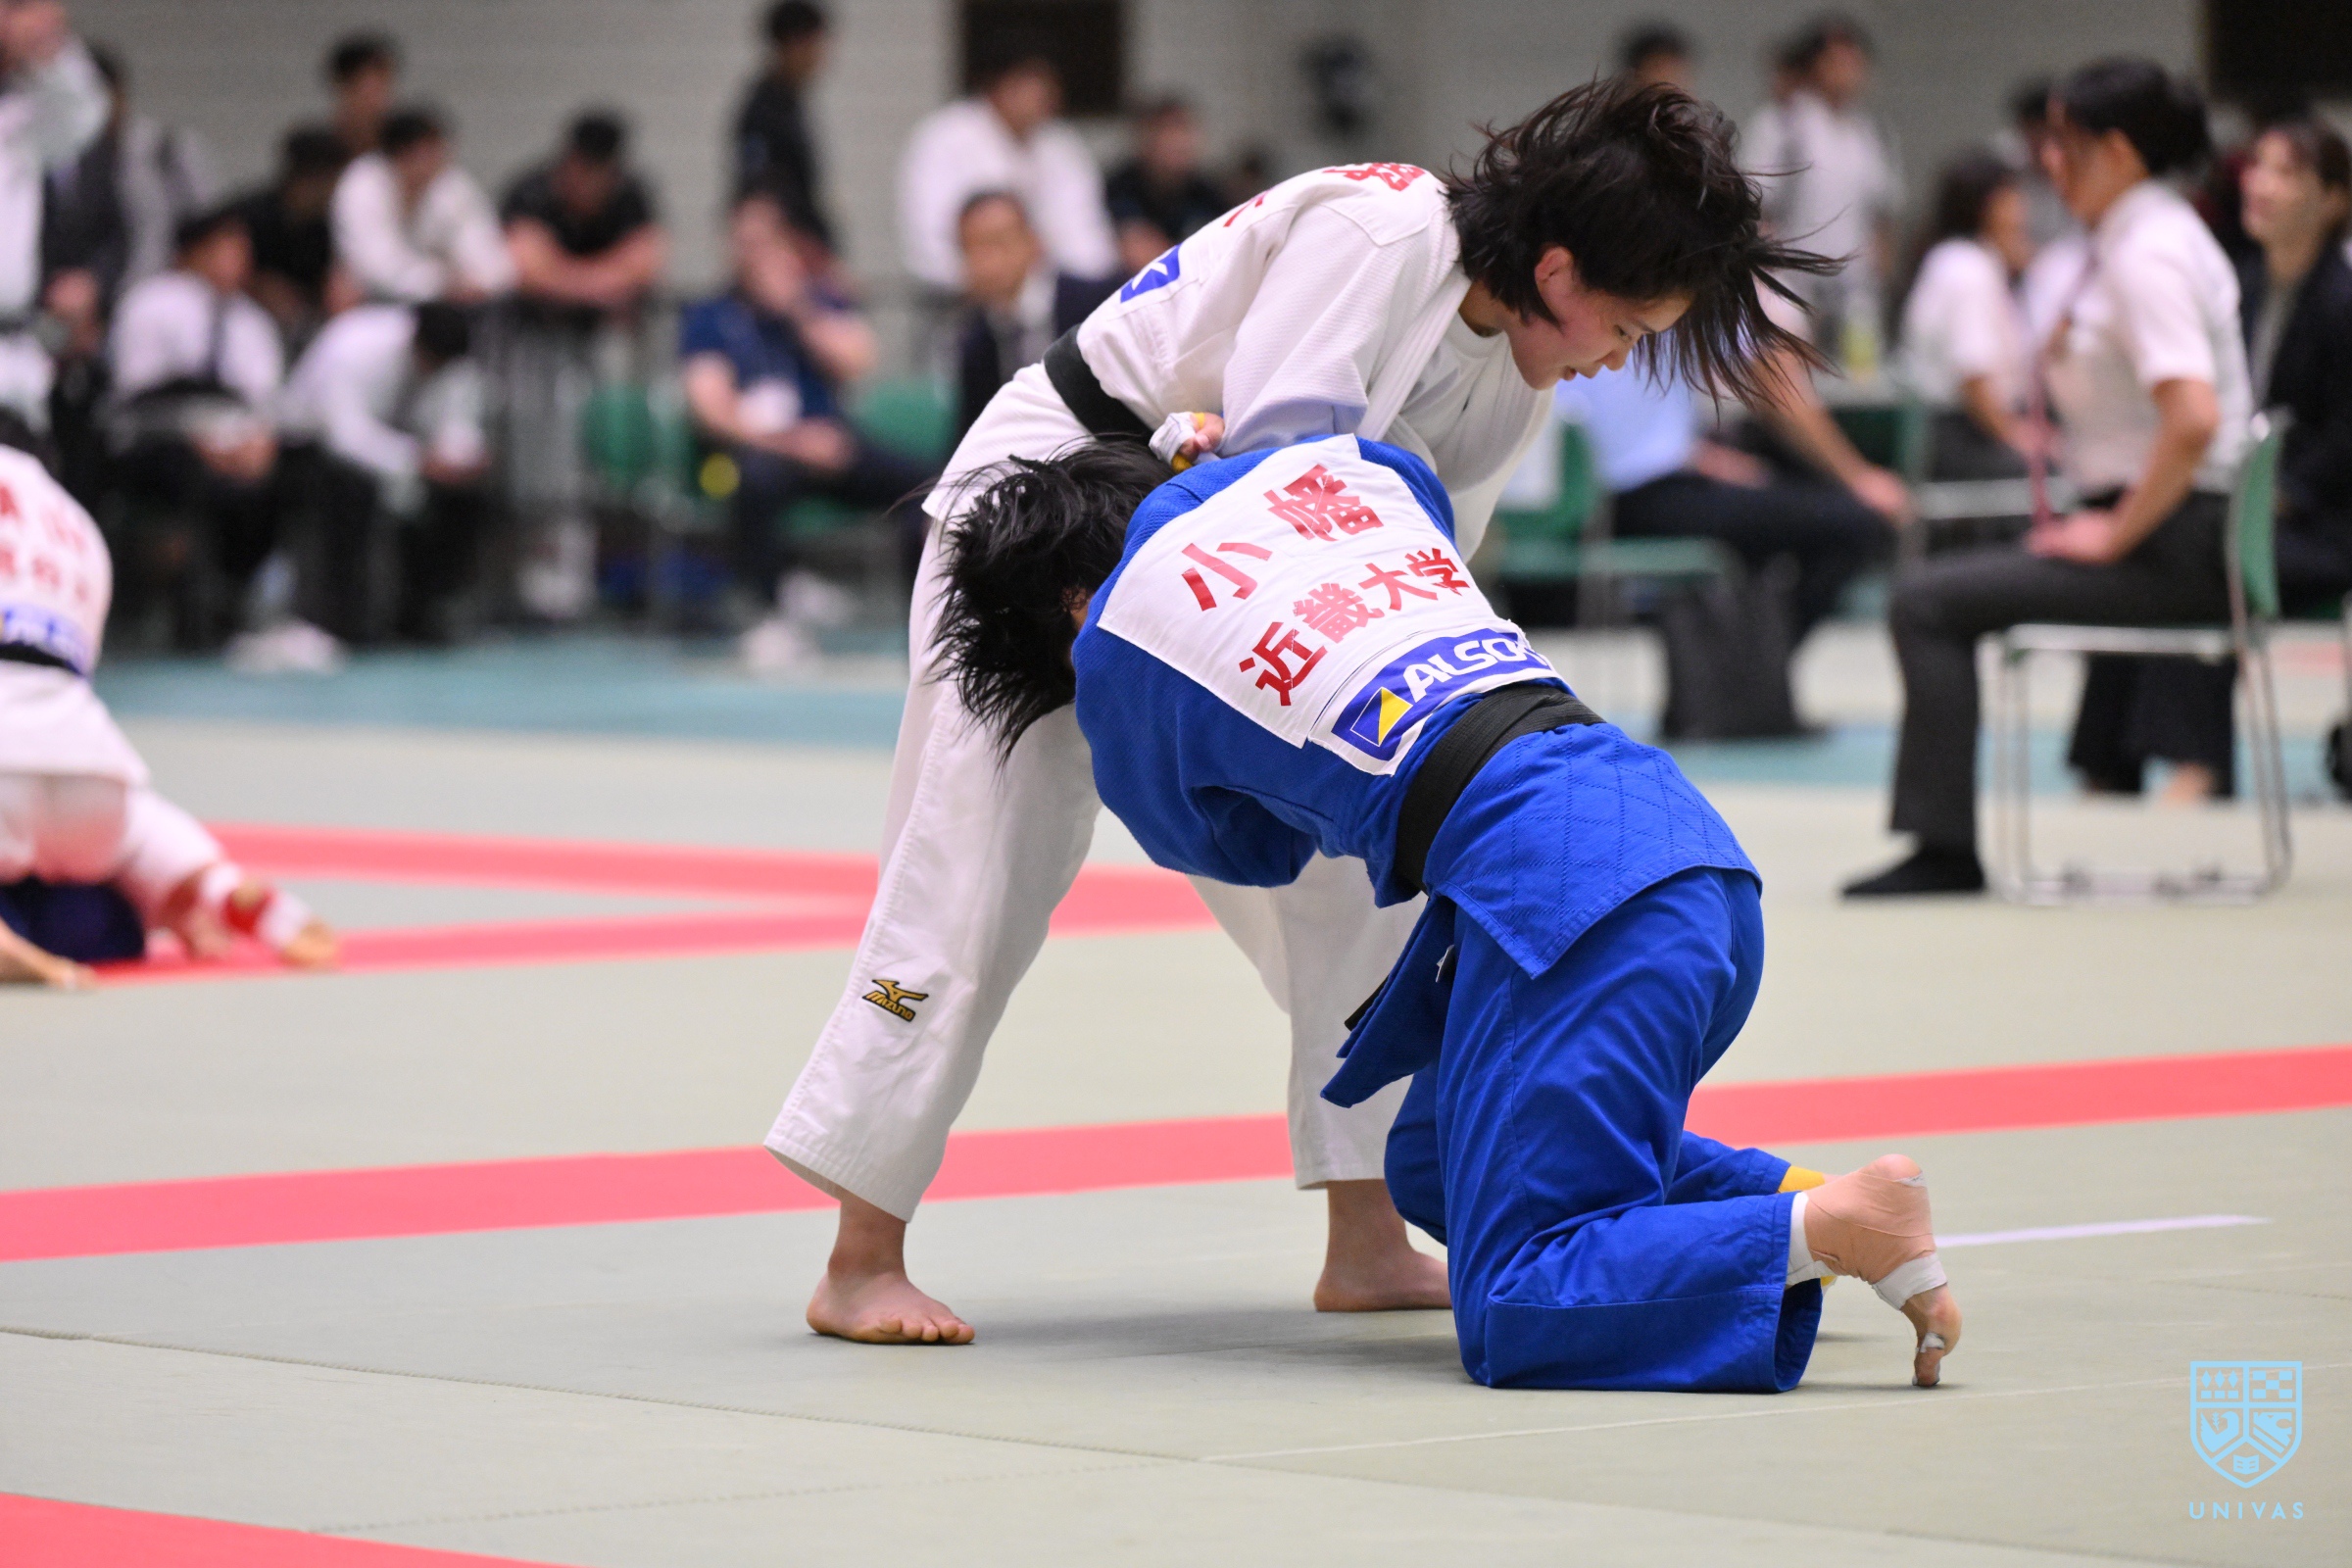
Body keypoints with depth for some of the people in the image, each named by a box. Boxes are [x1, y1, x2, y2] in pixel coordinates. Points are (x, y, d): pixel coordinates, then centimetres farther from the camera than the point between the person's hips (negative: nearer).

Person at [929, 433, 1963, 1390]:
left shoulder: (1118, 649, 9)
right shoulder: (1328, 465, 24)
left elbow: (1253, 849, 26)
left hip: (1554, 876, -8)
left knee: (1516, 1321, -8)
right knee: (1433, 1172, 26)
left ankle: (1835, 1227, -26)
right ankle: (1787, 1196, 11)